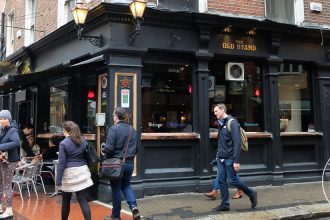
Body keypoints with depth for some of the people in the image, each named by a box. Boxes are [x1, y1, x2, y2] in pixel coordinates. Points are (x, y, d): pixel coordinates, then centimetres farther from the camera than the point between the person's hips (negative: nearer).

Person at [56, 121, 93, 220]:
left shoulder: (63, 143, -8)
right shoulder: (83, 141, 7)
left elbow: (61, 163, -11)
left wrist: (58, 180, -8)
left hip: (70, 173, -4)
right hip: (82, 172, 4)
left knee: (66, 201, 16)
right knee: (83, 200, 1)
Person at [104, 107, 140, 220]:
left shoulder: (114, 128, -13)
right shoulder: (133, 130, 4)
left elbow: (109, 147, -18)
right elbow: (136, 148, 9)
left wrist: (107, 159, -1)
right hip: (130, 163, 5)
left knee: (116, 188, 8)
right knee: (126, 185, 21)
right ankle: (133, 206, -1)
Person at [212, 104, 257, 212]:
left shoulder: (232, 123, -12)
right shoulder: (222, 124, 13)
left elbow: (237, 143, -18)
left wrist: (236, 161, -21)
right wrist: (218, 155, 13)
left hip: (229, 158, -7)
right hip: (220, 158, 8)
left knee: (233, 180, -1)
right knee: (221, 180, 4)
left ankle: (252, 194, 20)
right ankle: (225, 204, 13)